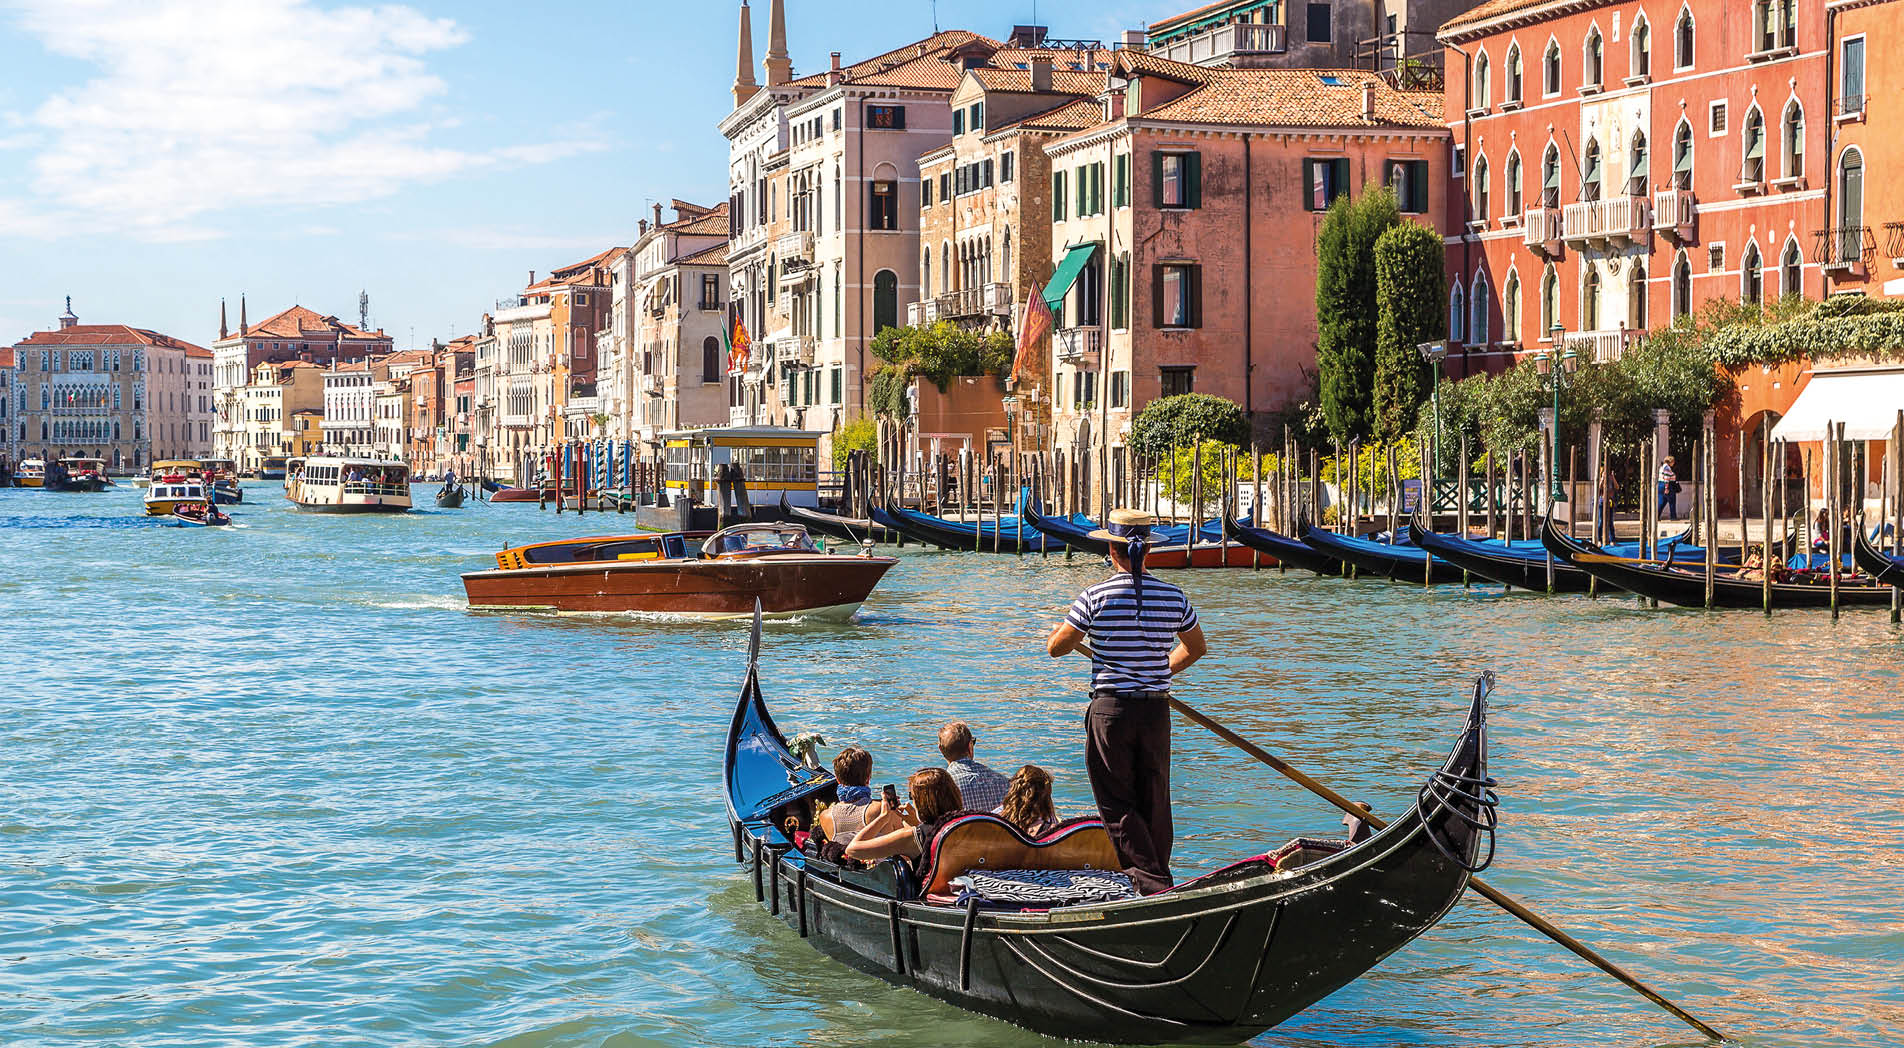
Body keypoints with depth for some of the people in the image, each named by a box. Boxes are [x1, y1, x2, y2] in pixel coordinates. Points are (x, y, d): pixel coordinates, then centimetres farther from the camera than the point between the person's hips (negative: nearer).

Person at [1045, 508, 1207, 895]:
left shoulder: (1095, 597, -11)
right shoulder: (1174, 597, 1)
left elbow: (1055, 647, -3)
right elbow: (1196, 648, 16)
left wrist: (1070, 632, 20)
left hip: (1110, 710, -3)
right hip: (1157, 710, 3)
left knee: (1117, 804, 2)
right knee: (1155, 803, 14)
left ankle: (1151, 882, -9)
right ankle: (1159, 875, 20)